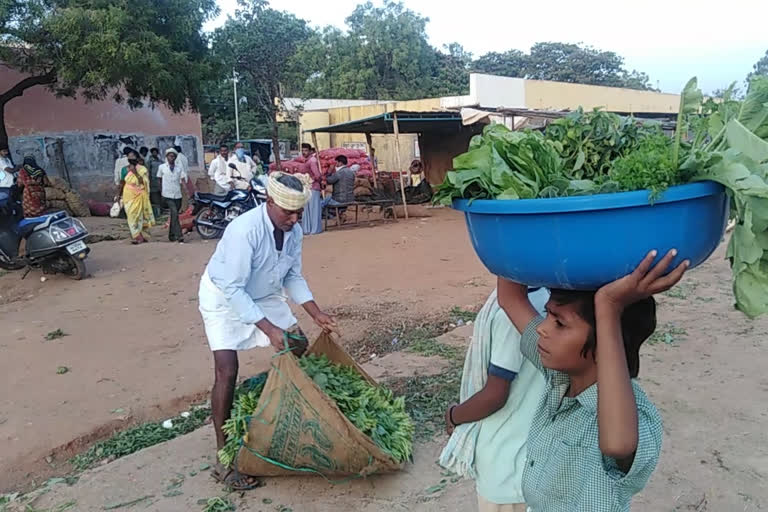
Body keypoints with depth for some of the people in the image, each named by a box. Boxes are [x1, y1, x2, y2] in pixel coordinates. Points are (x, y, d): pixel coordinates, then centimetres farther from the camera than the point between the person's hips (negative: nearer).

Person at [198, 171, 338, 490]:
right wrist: (269, 329, -36)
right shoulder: (245, 230, -34)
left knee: (299, 350, 4)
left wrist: (316, 314, -10)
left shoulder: (294, 231, -13)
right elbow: (233, 289, -33)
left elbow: (293, 277, 0)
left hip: (264, 295, 7)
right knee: (227, 371, -16)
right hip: (224, 297, -7)